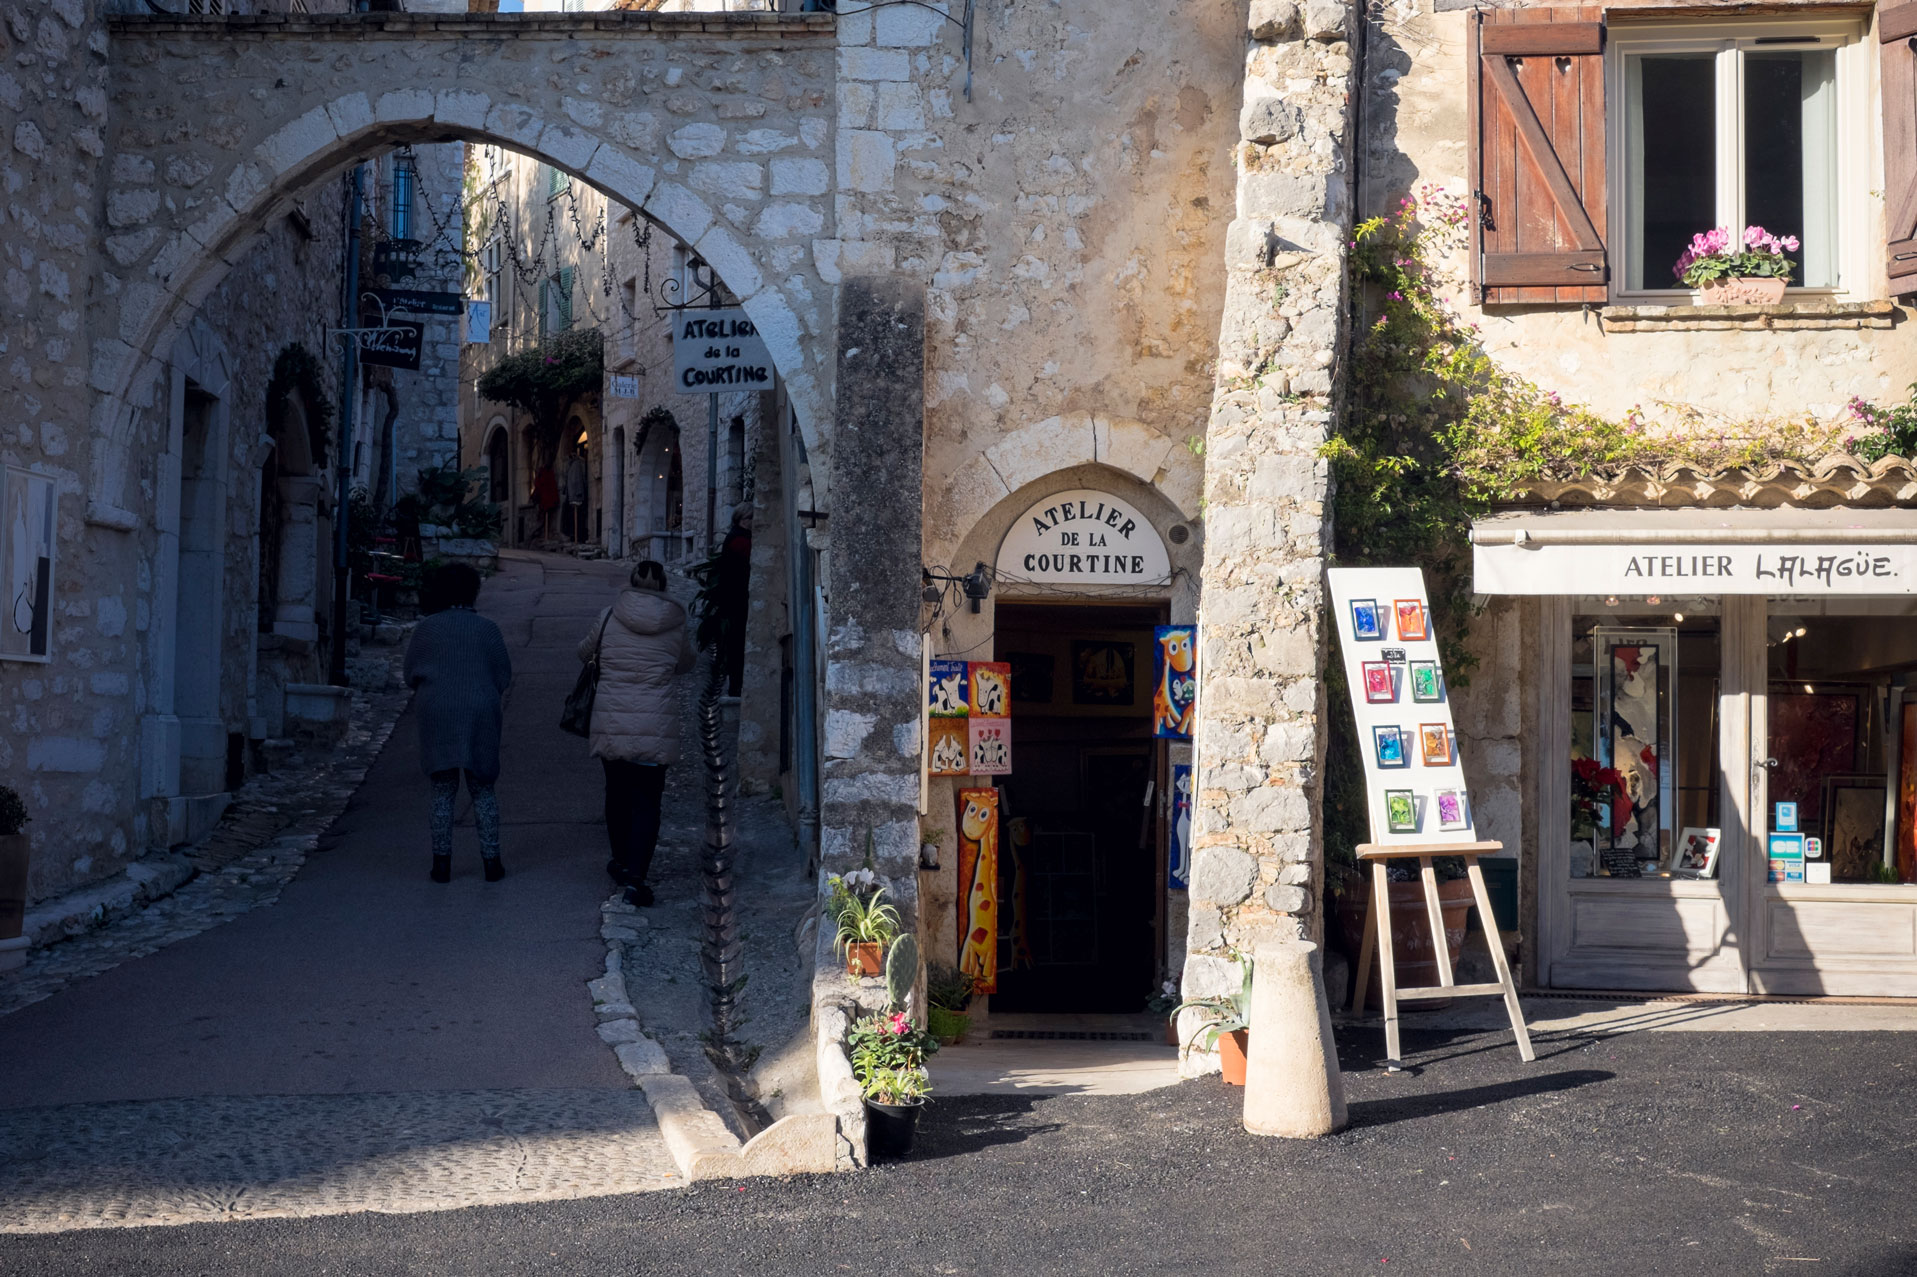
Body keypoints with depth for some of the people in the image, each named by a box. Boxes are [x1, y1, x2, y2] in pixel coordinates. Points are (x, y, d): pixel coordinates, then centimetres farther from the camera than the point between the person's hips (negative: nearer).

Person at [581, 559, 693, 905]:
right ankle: (635, 878, -8)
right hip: (656, 727, -1)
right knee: (647, 801, 2)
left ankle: (622, 863, 34)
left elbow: (584, 653, 16)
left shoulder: (609, 616, -1)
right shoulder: (675, 623, -1)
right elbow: (685, 664, 16)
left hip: (610, 723, 1)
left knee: (617, 793, 19)